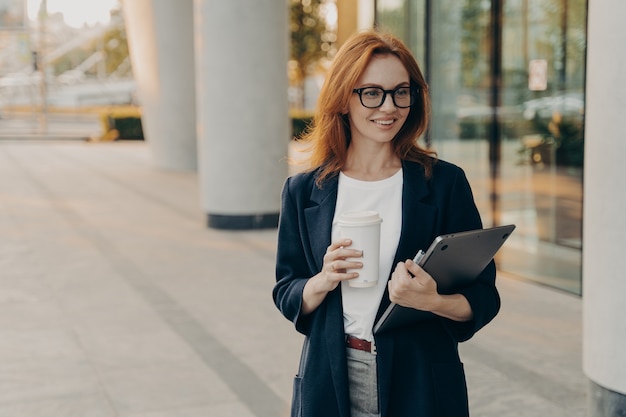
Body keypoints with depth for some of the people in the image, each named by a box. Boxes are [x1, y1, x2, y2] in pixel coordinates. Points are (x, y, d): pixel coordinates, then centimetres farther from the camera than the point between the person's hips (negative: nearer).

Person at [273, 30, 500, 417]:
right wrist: (322, 282, -15)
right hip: (331, 383, 1)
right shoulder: (304, 191, 2)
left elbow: (483, 299, -4)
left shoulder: (446, 182, -4)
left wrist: (434, 301, -23)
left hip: (421, 386, -1)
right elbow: (287, 298, 5)